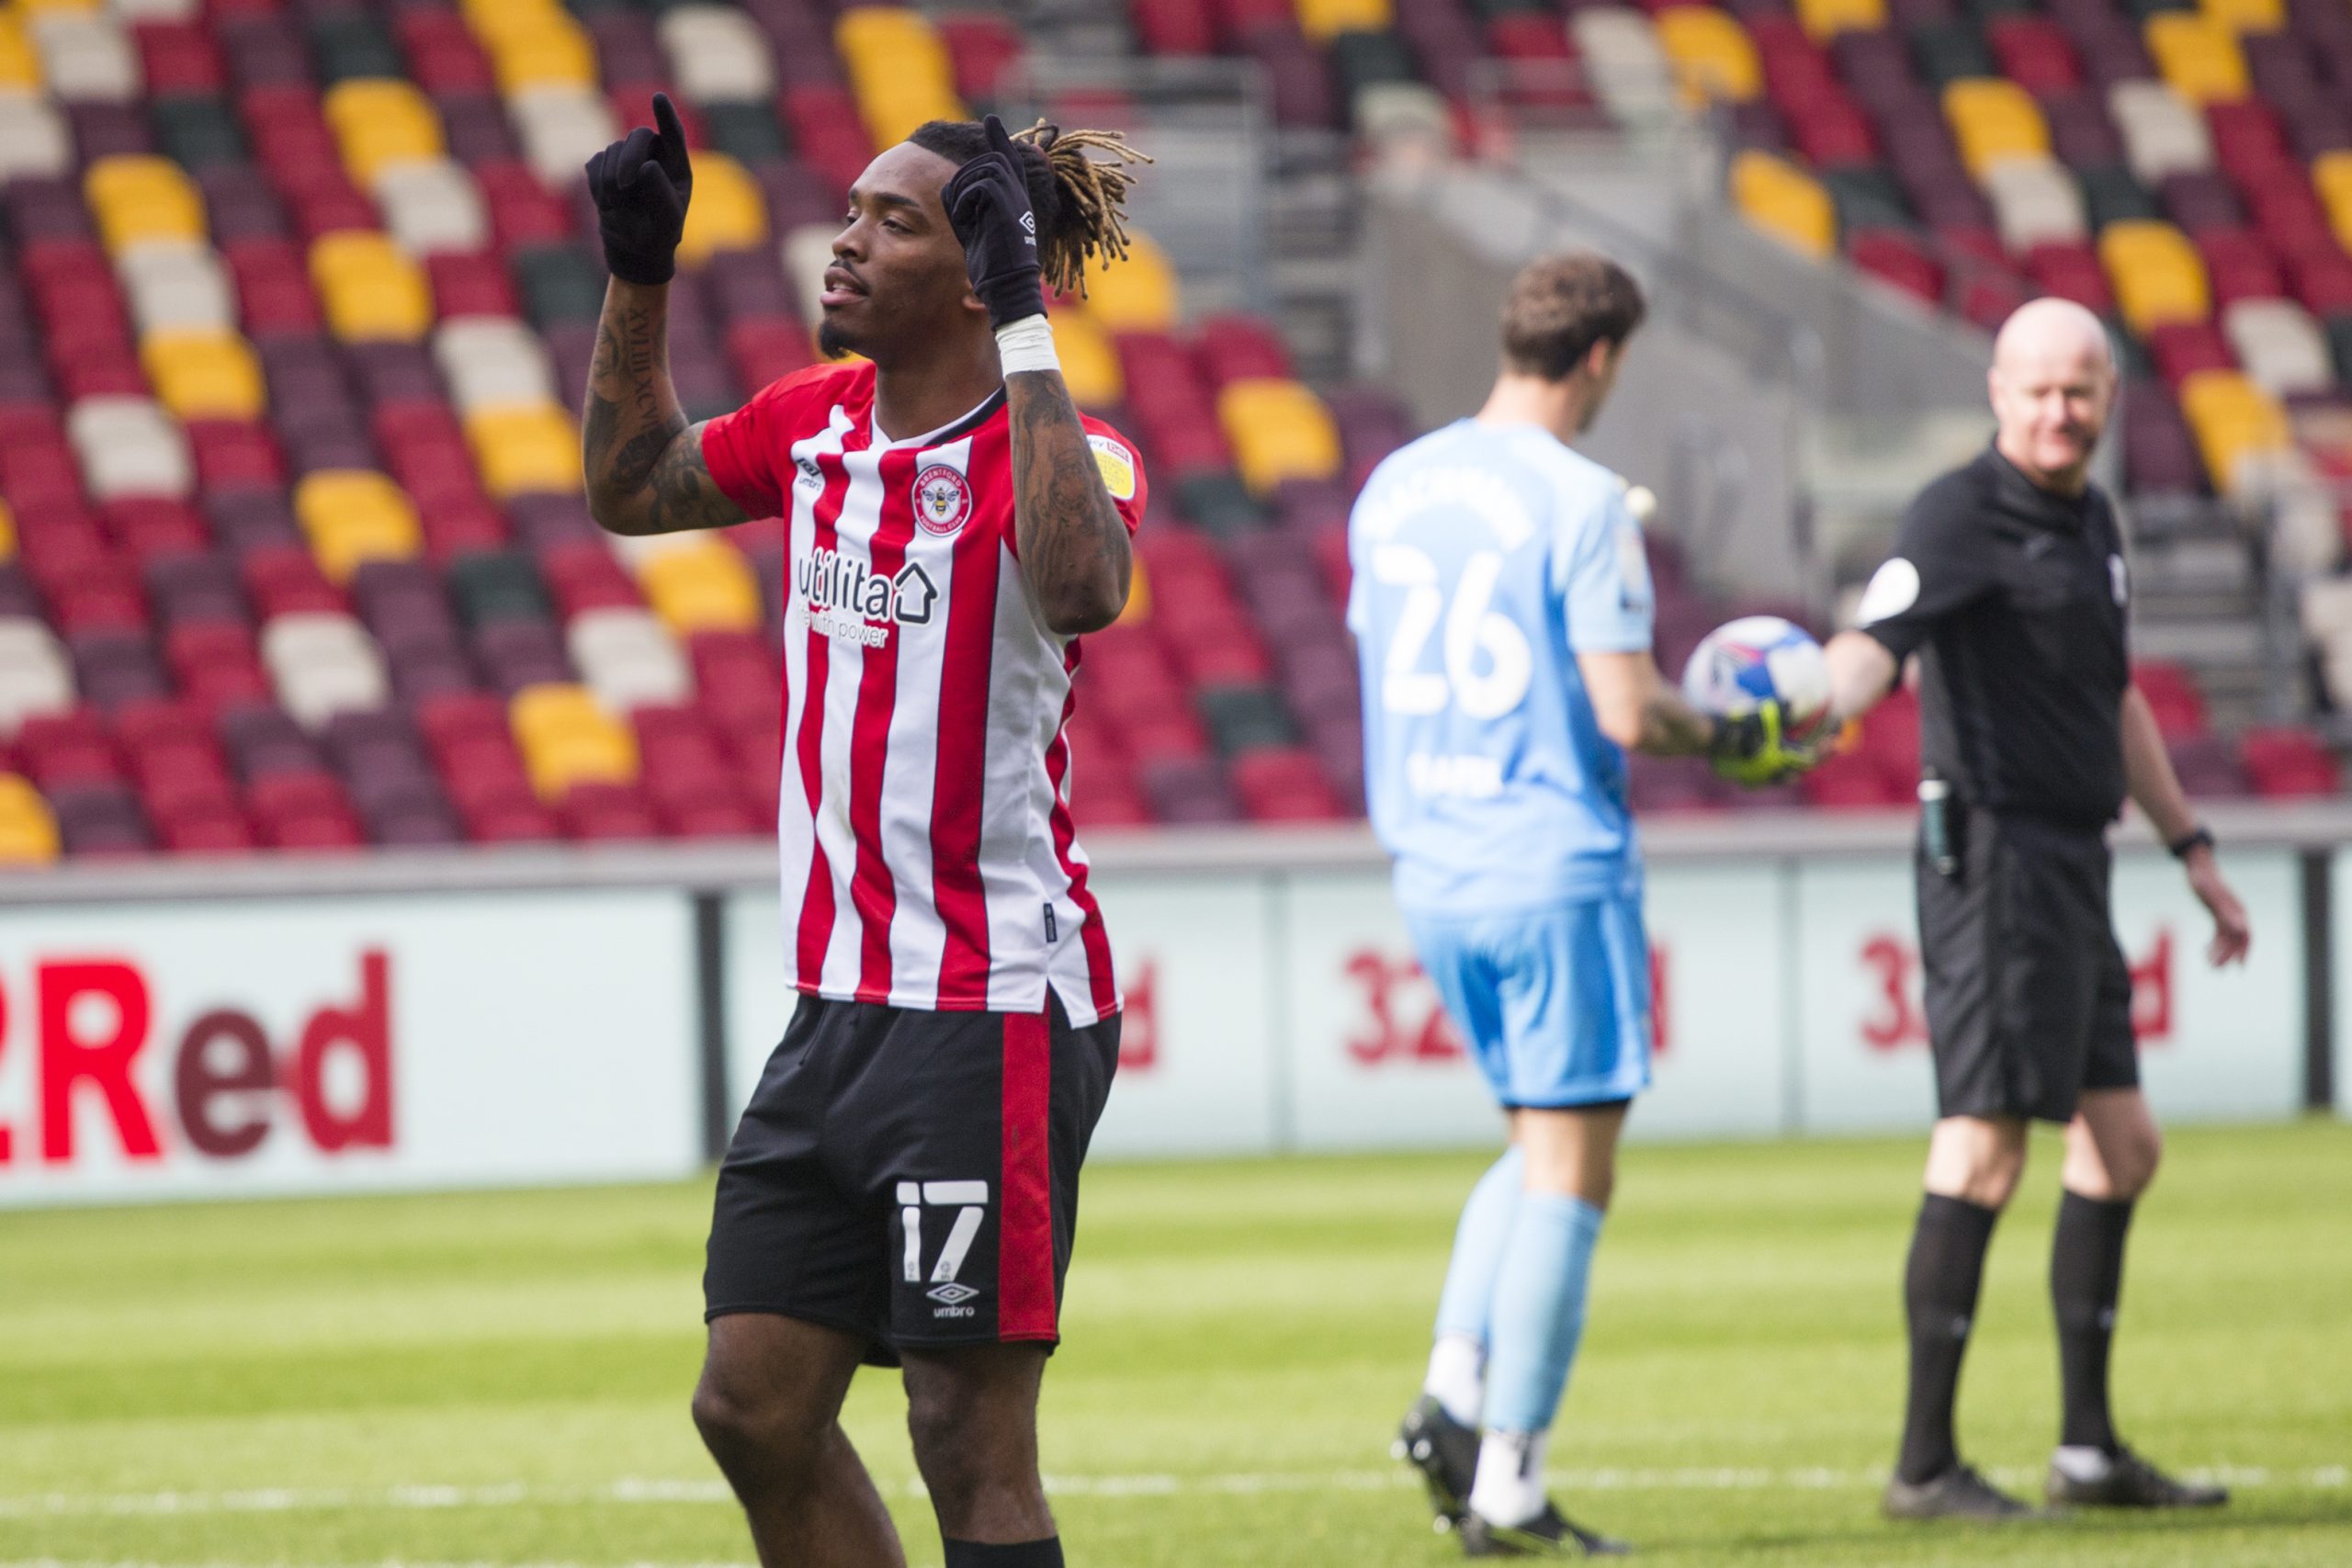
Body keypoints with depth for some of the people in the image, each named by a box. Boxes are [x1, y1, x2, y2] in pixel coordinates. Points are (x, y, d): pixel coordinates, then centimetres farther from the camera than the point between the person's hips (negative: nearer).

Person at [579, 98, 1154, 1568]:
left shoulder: (1061, 449, -13)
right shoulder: (820, 421, 9)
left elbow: (1081, 590, -36)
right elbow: (631, 487, 26)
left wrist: (1024, 328, -32)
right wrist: (639, 277, 13)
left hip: (995, 1017, -8)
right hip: (841, 1002, 8)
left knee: (971, 1445, -5)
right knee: (753, 1406, 8)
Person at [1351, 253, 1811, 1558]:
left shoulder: (1391, 489, 9)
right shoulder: (1582, 503, -12)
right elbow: (1625, 712, -16)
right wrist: (1734, 741, 2)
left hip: (1430, 866, 7)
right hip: (1557, 866, -7)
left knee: (1540, 1146, 21)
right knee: (1570, 1170, 0)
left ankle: (1452, 1387, 3)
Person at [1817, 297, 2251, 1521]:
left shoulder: (2090, 521, 18)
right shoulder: (1963, 515, -10)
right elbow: (1876, 641, -26)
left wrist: (2192, 851, 30)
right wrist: (1817, 708, -48)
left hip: (2071, 869, 10)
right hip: (1995, 856, -10)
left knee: (2121, 1148, 12)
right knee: (1984, 1152, -13)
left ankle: (2088, 1446, 19)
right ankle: (1925, 1464, -13)